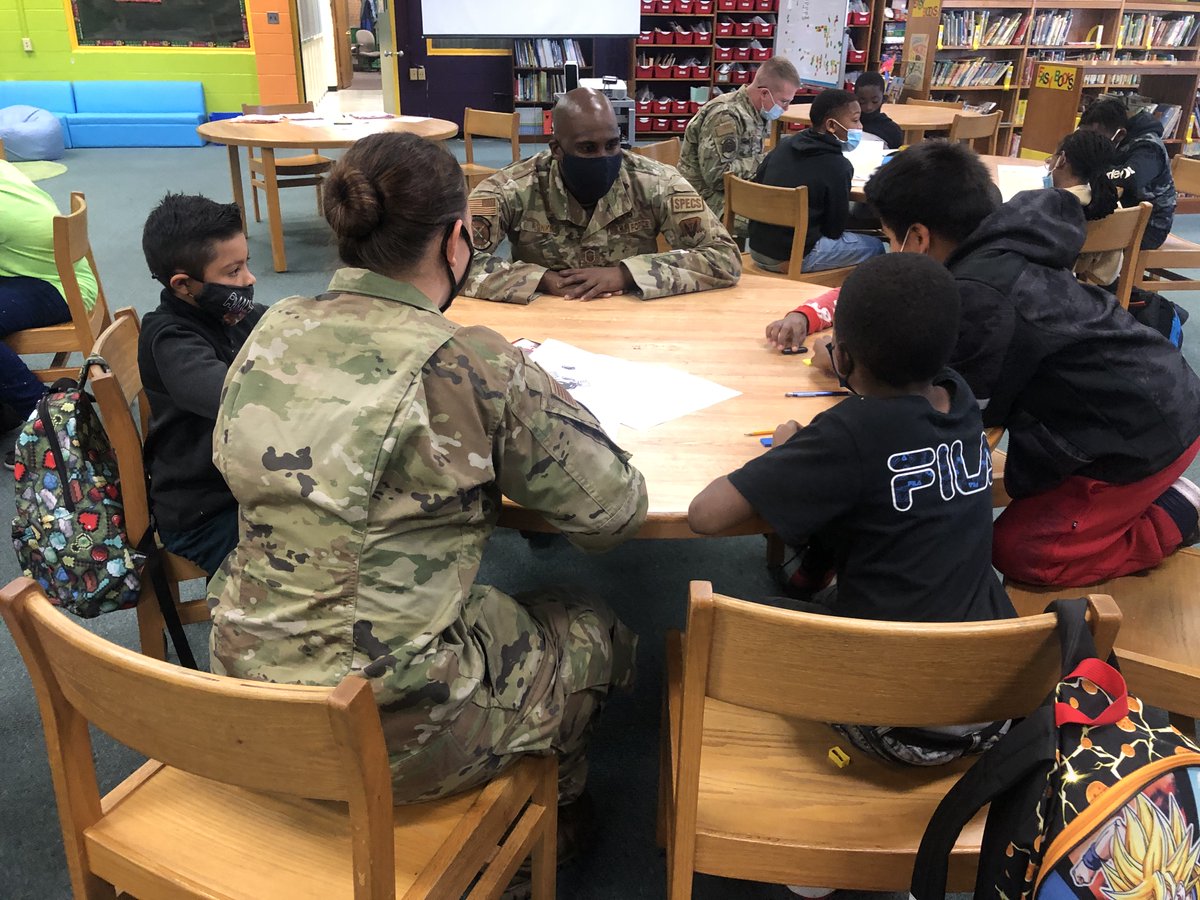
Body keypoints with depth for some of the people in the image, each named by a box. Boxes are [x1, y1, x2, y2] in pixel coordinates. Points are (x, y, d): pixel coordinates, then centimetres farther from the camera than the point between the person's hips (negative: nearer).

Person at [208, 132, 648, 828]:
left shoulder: (273, 331, -4)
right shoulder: (470, 365, -22)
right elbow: (617, 510, -12)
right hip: (394, 732, -6)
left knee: (509, 609, 31)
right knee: (596, 633, 22)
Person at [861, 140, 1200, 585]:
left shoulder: (980, 295, -27)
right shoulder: (1003, 252, 1)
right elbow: (940, 343, 14)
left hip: (1141, 435, -9)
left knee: (1018, 551, -1)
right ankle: (1155, 494, 22)